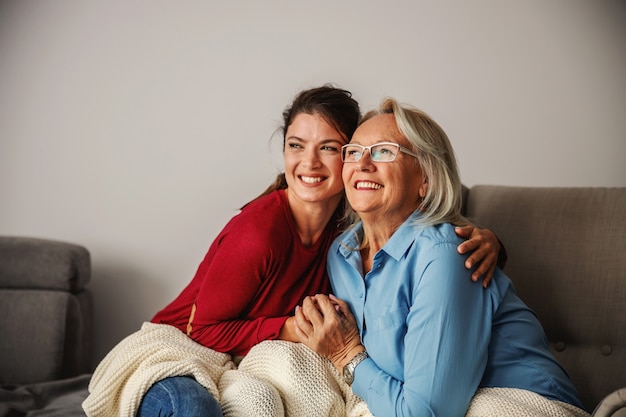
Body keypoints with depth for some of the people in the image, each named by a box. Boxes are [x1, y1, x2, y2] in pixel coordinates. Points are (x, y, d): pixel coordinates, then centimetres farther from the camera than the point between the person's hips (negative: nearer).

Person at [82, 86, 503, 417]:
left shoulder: (348, 221, -4)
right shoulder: (259, 231, -22)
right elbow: (205, 327, -14)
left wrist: (481, 236, -14)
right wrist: (296, 328, -22)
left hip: (247, 365, 5)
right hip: (179, 351, -5)